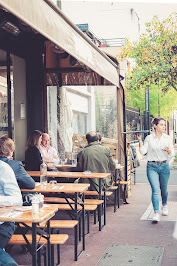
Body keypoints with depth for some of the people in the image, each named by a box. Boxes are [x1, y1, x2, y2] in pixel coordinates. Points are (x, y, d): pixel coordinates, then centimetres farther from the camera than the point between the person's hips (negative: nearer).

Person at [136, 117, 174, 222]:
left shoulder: (168, 138, 5)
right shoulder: (149, 138, 1)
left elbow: (172, 154, 4)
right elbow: (143, 152, -4)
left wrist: (168, 150, -17)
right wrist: (140, 141, -11)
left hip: (164, 166, 2)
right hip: (152, 167, -2)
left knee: (164, 189, 15)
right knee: (155, 190, -14)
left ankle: (164, 205, 43)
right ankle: (156, 213, -15)